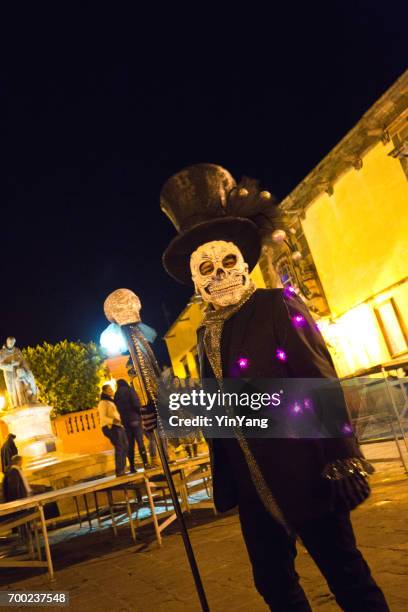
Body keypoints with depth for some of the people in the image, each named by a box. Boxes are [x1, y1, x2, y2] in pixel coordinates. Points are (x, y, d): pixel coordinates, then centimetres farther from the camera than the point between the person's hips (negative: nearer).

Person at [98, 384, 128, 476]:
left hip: (118, 426, 9)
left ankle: (122, 469, 12)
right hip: (110, 427, -9)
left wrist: (121, 421, 13)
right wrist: (113, 421, -28)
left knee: (125, 447, 6)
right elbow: (103, 417, -16)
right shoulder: (103, 403, -5)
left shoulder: (112, 401, 23)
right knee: (119, 448, -14)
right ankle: (119, 471, -12)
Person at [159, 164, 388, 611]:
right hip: (254, 486, 7)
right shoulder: (206, 334, 10)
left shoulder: (278, 305, -9)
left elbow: (323, 385, -16)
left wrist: (342, 461, -20)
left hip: (304, 474, -6)